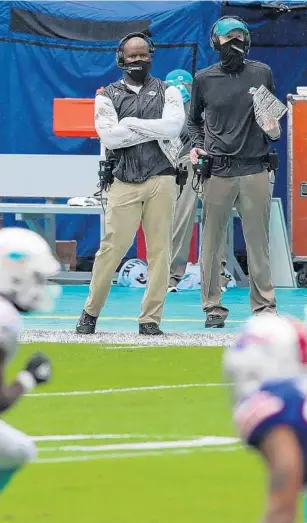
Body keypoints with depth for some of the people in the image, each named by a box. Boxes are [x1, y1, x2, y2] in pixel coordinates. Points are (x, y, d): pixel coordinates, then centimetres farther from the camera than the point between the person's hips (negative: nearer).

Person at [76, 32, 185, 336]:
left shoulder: (167, 92, 11)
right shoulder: (109, 96, 9)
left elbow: (173, 126, -9)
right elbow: (109, 137, -7)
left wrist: (130, 123, -9)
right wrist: (155, 131, -8)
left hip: (161, 182, 1)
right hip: (125, 183, -1)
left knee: (159, 250, -1)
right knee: (112, 248, -6)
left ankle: (150, 319, 5)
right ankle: (90, 313, 7)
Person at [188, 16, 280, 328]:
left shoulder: (261, 73, 9)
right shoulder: (204, 79, 7)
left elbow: (275, 116, 17)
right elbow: (194, 121, 19)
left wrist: (274, 131, -4)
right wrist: (197, 145, 2)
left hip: (255, 170, 0)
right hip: (218, 171, 0)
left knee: (258, 241, 1)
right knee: (211, 242, 0)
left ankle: (264, 305, 8)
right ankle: (213, 307, 8)